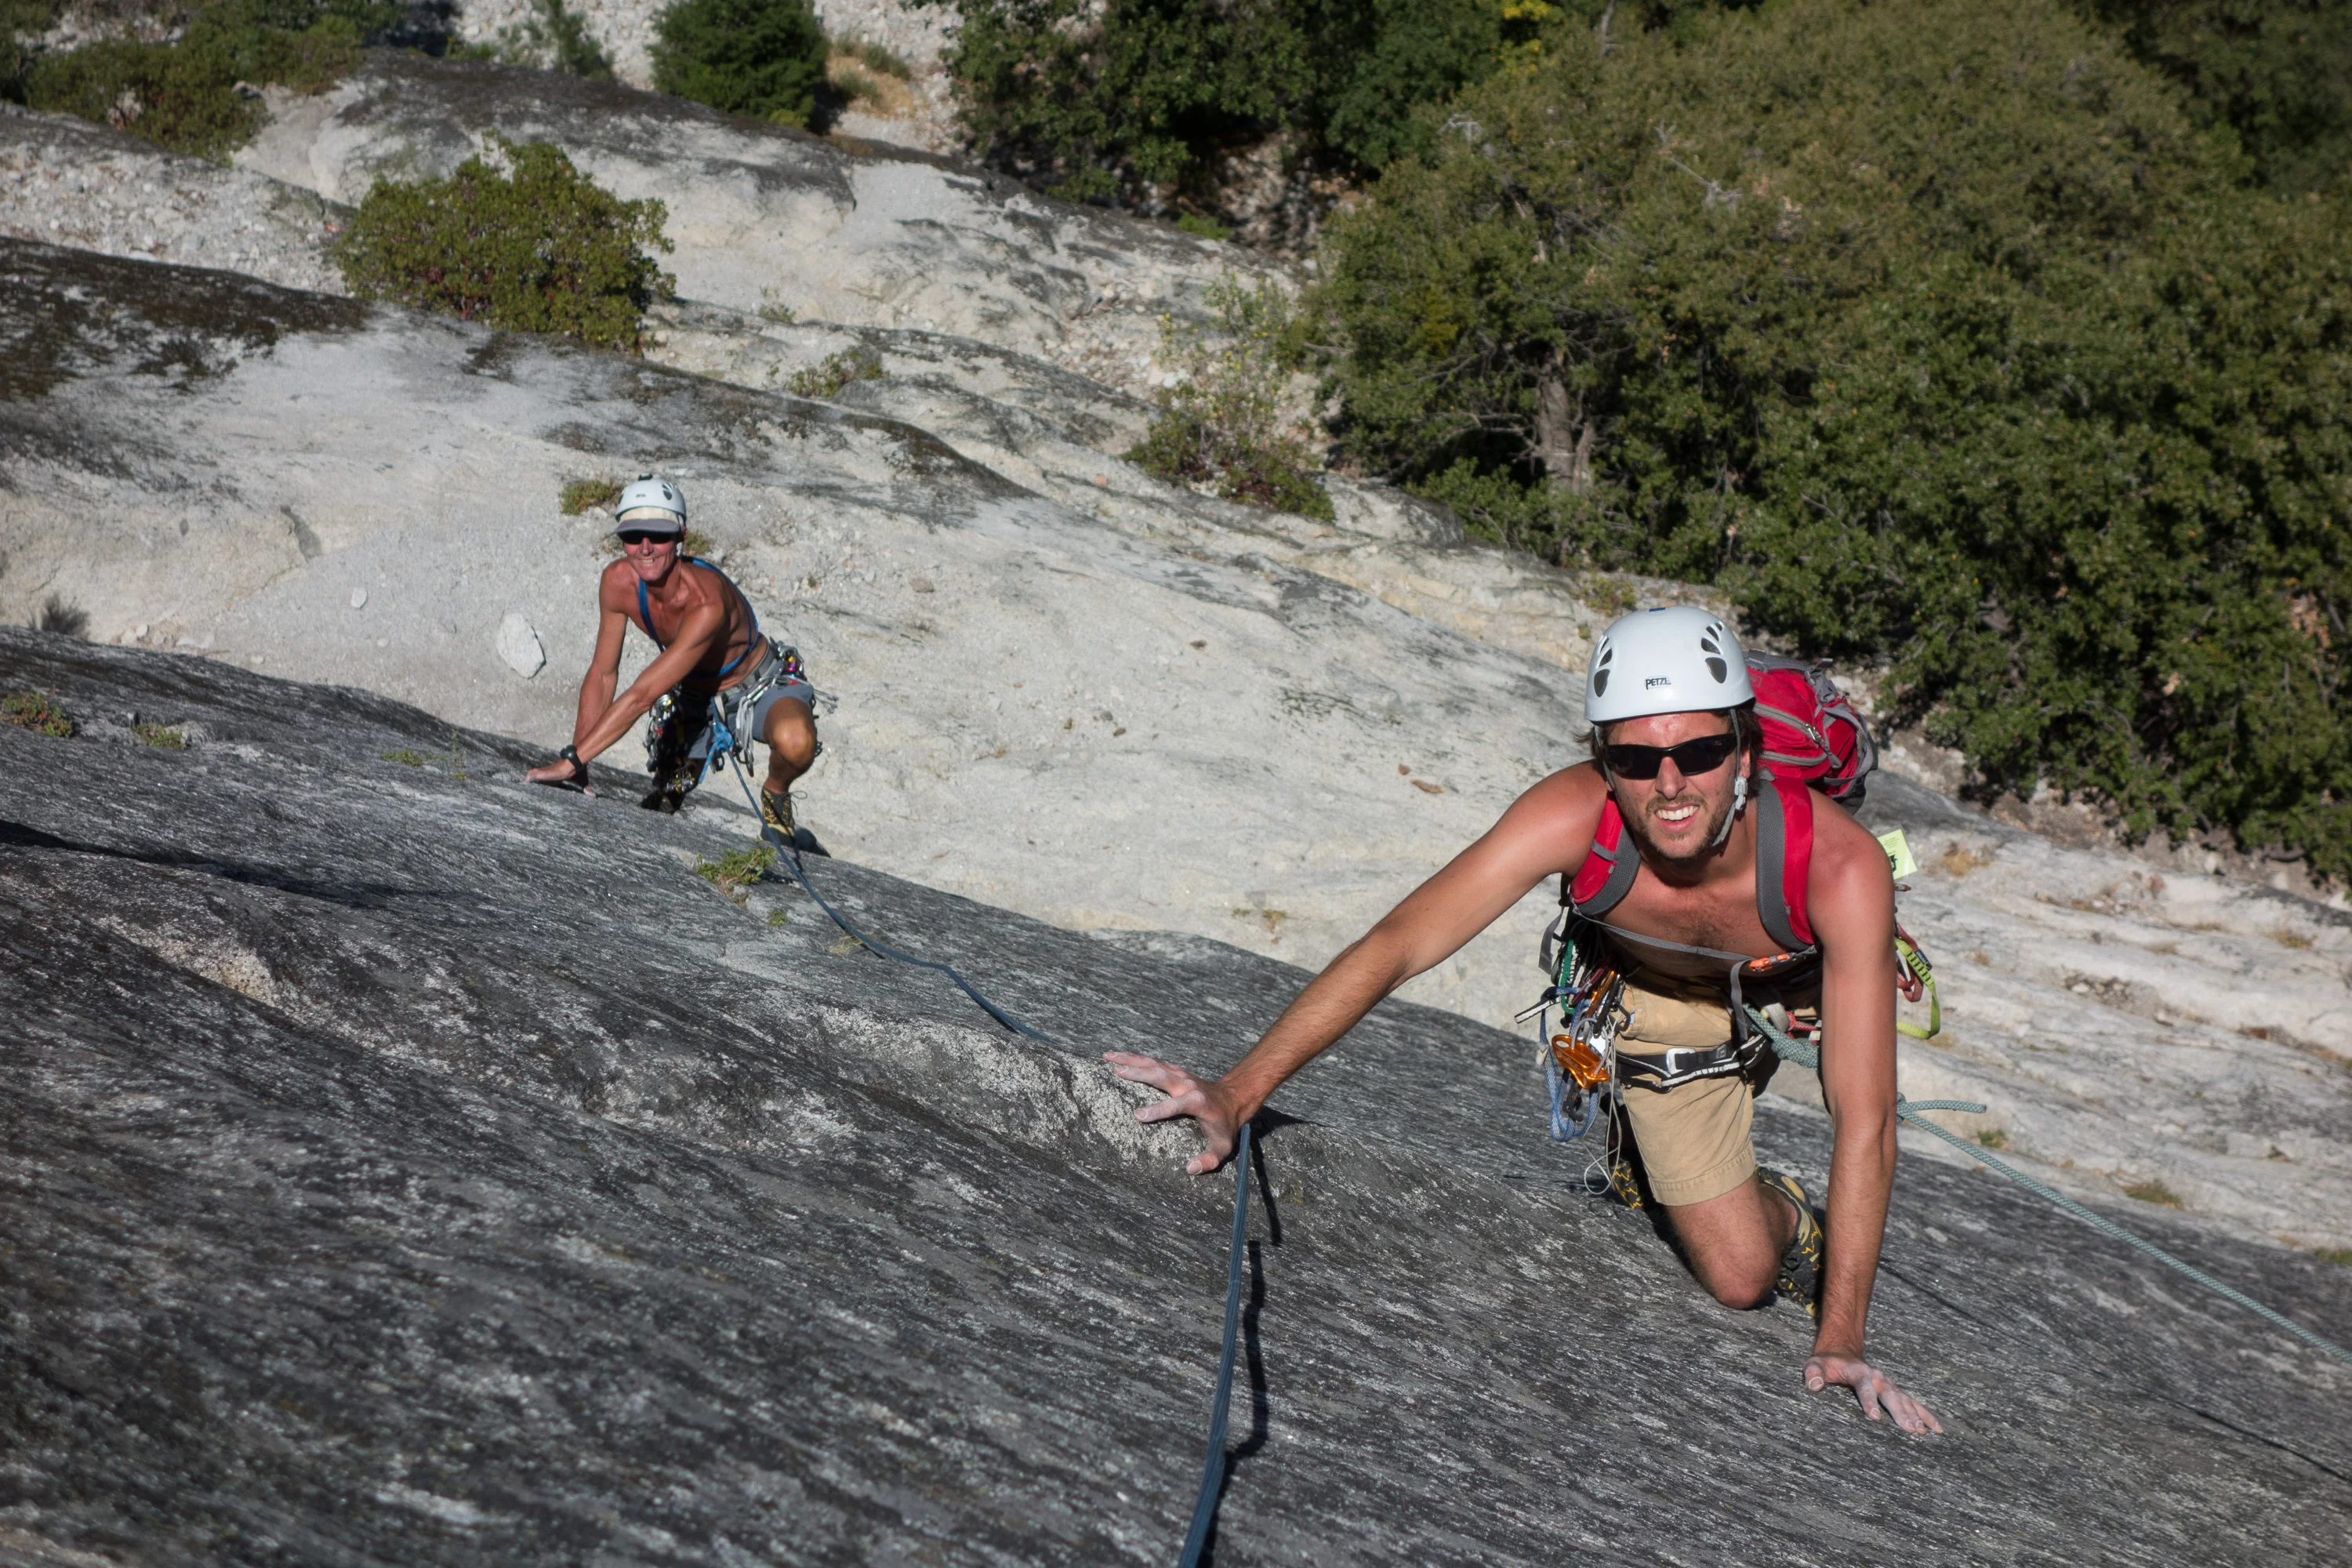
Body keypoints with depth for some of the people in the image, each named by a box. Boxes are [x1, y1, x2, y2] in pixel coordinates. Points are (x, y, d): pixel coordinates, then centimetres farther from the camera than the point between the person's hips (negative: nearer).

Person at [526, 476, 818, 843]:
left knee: (796, 742, -35)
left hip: (762, 687, -5)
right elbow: (602, 675, -10)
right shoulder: (617, 582, -21)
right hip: (692, 695, 5)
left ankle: (775, 794, -2)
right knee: (665, 797, 3)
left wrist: (570, 761, -40)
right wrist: (577, 770, -14)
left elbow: (642, 695, -41)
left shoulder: (707, 602, -40)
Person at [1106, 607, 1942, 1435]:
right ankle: (1778, 1211, 31)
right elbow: (1394, 946, -38)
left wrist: (1839, 1340, -39)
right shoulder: (1570, 816, -41)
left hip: (1810, 980, 1)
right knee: (1739, 1277, -4)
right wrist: (1236, 1094, -46)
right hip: (1663, 1002, -1)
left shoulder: (1840, 862, -43)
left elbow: (1864, 1116, -39)